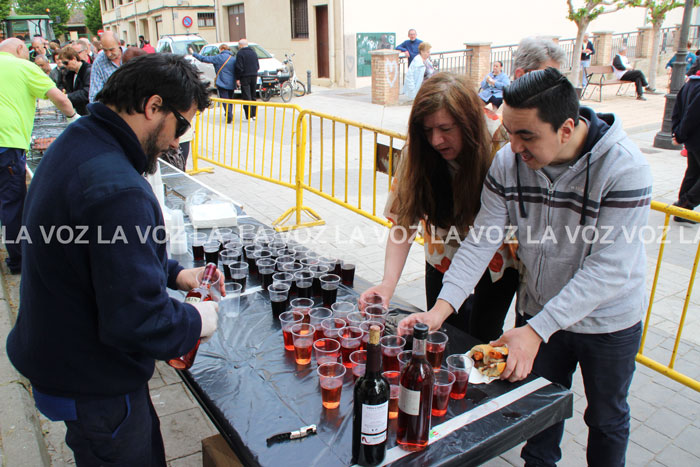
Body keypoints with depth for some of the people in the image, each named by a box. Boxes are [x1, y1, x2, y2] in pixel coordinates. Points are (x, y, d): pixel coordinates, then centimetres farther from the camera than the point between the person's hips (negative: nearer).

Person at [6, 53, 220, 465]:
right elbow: (138, 322, -33)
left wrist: (174, 273, 6)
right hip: (95, 386, -9)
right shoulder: (117, 190, -34)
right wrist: (196, 322, -15)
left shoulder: (78, 142, 1)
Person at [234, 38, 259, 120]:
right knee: (253, 96, 14)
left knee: (246, 97, -6)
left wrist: (237, 78, -10)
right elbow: (258, 66, 17)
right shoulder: (253, 53, 13)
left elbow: (239, 67, -14)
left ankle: (249, 116, -10)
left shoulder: (240, 53, -9)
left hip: (245, 77, -7)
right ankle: (253, 114, 17)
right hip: (254, 76, 7)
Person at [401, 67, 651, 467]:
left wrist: (537, 330, -35)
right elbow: (480, 241, -16)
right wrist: (442, 307, -28)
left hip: (609, 320, -2)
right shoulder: (509, 162, -16)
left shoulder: (625, 168, -28)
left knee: (607, 418, 22)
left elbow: (608, 269, -30)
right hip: (538, 311, 3)